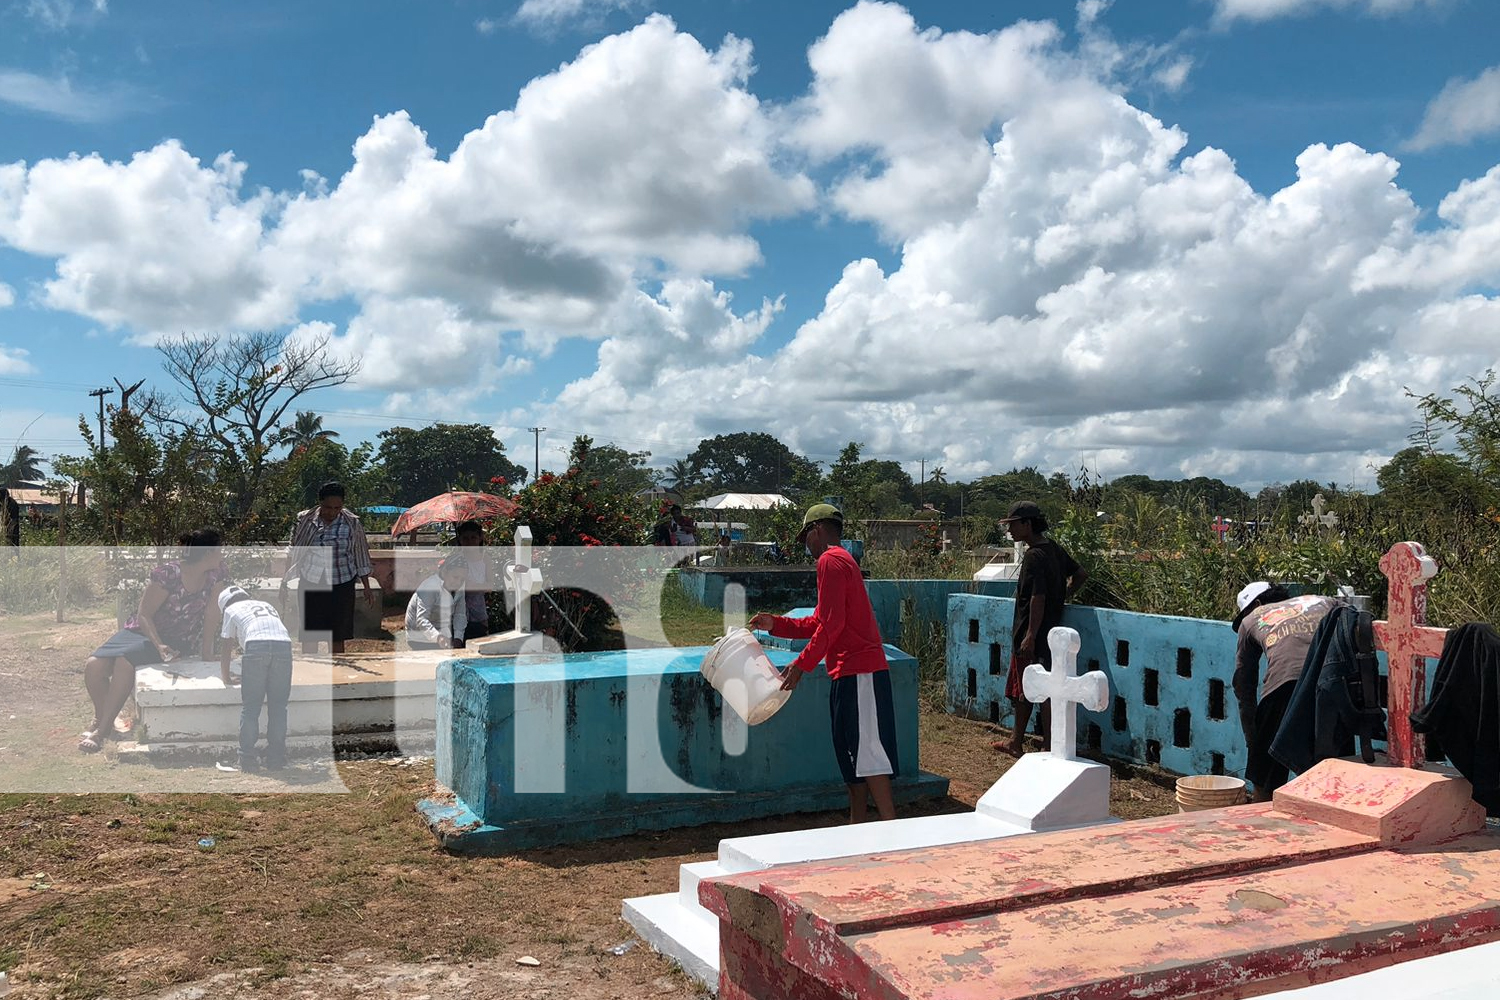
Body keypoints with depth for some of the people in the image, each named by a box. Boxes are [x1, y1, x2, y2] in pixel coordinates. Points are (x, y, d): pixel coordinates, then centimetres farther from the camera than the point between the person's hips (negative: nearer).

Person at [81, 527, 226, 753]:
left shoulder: (215, 573, -10)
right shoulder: (169, 573, -19)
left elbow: (210, 613, -6)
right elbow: (144, 614, -15)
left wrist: (207, 654, -11)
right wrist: (160, 646, -28)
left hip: (177, 641, 0)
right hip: (142, 630, 0)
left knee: (125, 660, -29)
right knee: (94, 665, -21)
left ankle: (102, 729, -20)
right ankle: (101, 721, 3)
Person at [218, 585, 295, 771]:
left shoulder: (231, 610, 27)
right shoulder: (267, 605, 38)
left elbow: (226, 649, 28)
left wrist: (227, 679, 41)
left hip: (256, 646, -3)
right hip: (283, 644, 3)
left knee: (250, 707, 6)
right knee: (278, 706, 9)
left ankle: (247, 761, 6)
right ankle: (275, 760, 10)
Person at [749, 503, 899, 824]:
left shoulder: (830, 560, -9)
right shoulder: (843, 560, 23)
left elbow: (832, 623, -18)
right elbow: (817, 623, 24)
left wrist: (801, 664, -15)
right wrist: (775, 624, 18)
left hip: (857, 671, -10)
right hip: (851, 670, 10)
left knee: (866, 753, -9)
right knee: (853, 754, 13)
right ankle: (857, 825, 20)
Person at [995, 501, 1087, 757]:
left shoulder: (1035, 556, -19)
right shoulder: (1054, 548, 10)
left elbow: (1038, 598, -23)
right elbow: (1081, 575, 17)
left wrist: (1030, 636, -23)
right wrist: (1062, 597, 17)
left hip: (1035, 637, -10)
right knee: (1020, 688, 17)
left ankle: (1049, 747, 6)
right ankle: (1016, 741, 27)